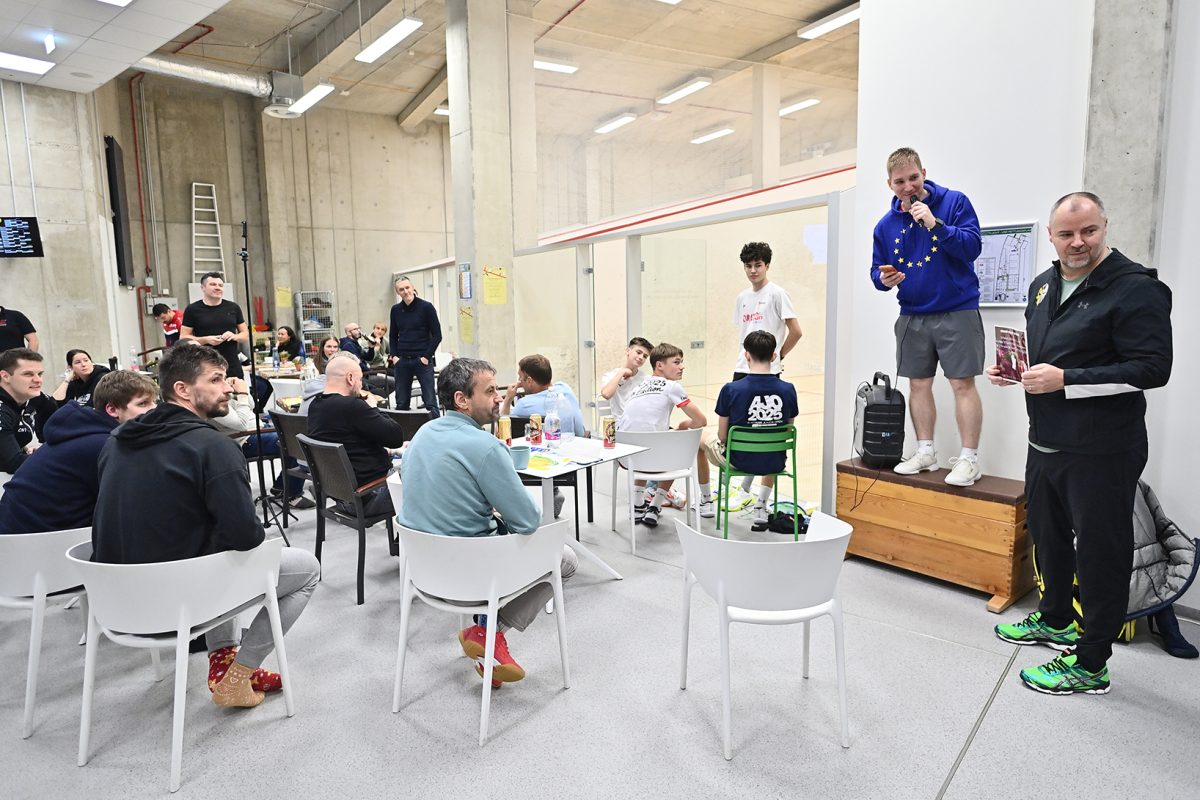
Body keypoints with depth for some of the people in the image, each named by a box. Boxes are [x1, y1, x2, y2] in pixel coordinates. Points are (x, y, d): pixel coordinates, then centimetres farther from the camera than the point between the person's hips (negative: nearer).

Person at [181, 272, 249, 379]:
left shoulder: (233, 308, 10)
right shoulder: (192, 309, 3)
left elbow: (246, 335, 13)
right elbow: (183, 338, 1)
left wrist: (234, 336, -9)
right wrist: (206, 339, -15)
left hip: (233, 367, 3)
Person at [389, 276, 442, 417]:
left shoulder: (426, 307, -4)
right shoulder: (395, 310, 8)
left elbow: (437, 335, -5)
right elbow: (393, 336, 17)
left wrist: (426, 356, -10)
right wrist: (394, 356, 4)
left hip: (422, 360, -4)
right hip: (402, 361, 4)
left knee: (430, 401, -5)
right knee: (401, 403, 8)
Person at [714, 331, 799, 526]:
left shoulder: (730, 390, -19)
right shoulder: (788, 390, -11)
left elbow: (722, 437, -10)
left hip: (740, 461, -2)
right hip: (775, 463, 3)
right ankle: (761, 506, 36)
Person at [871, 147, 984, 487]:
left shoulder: (954, 202, -5)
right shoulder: (886, 225, 6)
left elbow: (972, 247, -14)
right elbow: (877, 268, 12)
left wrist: (936, 224, -24)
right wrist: (883, 278, -11)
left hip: (957, 312, -4)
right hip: (912, 316, 5)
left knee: (963, 384, -5)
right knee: (918, 384, 10)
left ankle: (969, 459, 4)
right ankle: (925, 452, 22)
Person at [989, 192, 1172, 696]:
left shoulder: (1135, 289, -13)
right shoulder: (1044, 286, 12)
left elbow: (1152, 368, -19)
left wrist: (1065, 380, -24)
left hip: (1100, 451, -8)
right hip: (1045, 442, 8)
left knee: (1099, 551, 3)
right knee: (1048, 535, 22)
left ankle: (1090, 664, 16)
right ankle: (1054, 621, 43)